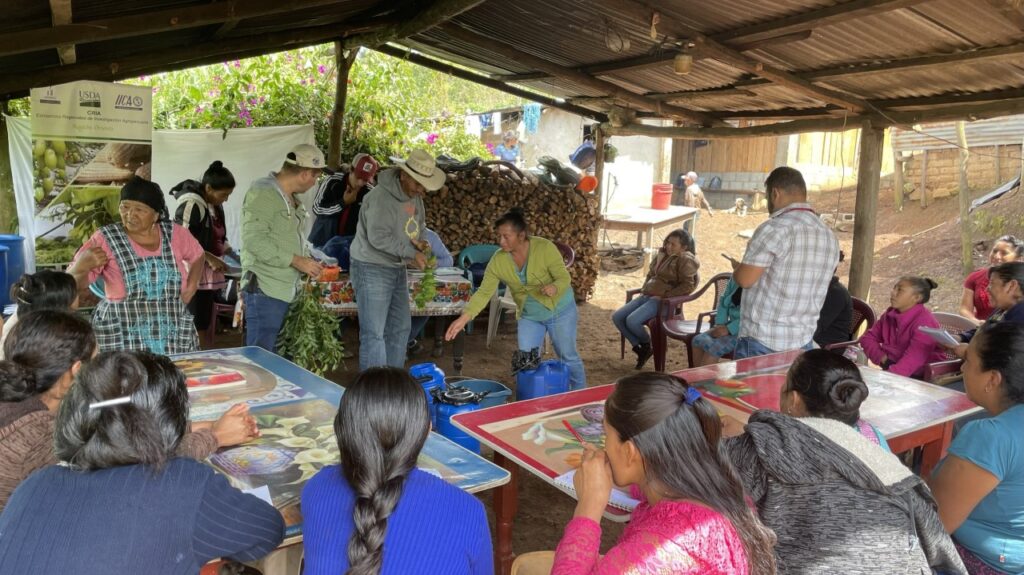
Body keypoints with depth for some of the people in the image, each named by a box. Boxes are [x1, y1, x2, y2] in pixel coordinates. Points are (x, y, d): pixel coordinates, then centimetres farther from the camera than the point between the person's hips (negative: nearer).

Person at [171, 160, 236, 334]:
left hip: (210, 276, 9)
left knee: (205, 324, 12)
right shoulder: (191, 205, -16)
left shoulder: (215, 205, 12)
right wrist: (209, 258, -25)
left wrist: (229, 251, 5)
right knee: (195, 327, -7)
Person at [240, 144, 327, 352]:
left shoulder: (291, 198, 15)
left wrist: (308, 260, 11)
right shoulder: (263, 193, -13)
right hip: (265, 290, -9)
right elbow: (254, 240, -21)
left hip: (288, 290, 9)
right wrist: (296, 261, -19)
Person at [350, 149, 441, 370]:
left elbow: (418, 226, 19)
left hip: (397, 269, 9)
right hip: (372, 269, -9)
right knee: (374, 333, -6)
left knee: (400, 328, 15)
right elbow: (378, 237, -27)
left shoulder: (415, 196, 6)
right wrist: (412, 253, -24)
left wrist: (420, 242, -3)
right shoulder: (382, 197, -21)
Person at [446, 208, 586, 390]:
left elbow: (564, 278, -20)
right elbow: (484, 292, -17)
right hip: (529, 315, 3)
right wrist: (464, 318, -28)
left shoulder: (545, 248, -25)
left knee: (568, 356, 10)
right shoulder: (498, 260, -16)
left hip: (560, 309, -3)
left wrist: (554, 287, -44)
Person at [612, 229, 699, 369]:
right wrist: (644, 288, 12)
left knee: (632, 321, -28)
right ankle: (640, 348, 3)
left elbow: (688, 286, -14)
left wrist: (665, 295, -18)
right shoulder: (663, 255, 16)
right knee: (617, 317, -6)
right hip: (646, 295, 9)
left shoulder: (685, 260, -7)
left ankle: (647, 345, 3)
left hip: (661, 300, -9)